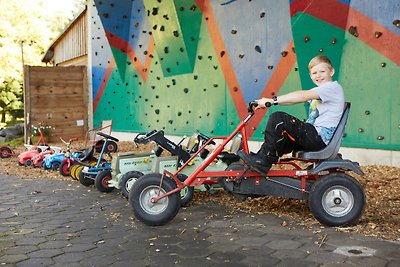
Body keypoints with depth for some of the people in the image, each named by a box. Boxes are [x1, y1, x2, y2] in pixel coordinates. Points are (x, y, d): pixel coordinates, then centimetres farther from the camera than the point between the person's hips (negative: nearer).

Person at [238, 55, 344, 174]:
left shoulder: (333, 87, -9)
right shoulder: (317, 91, 21)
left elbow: (302, 96, -23)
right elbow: (294, 100, 10)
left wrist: (273, 100, -26)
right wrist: (268, 101, -3)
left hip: (319, 137, -10)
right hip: (313, 135, 10)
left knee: (278, 118, -17)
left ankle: (263, 162, -13)